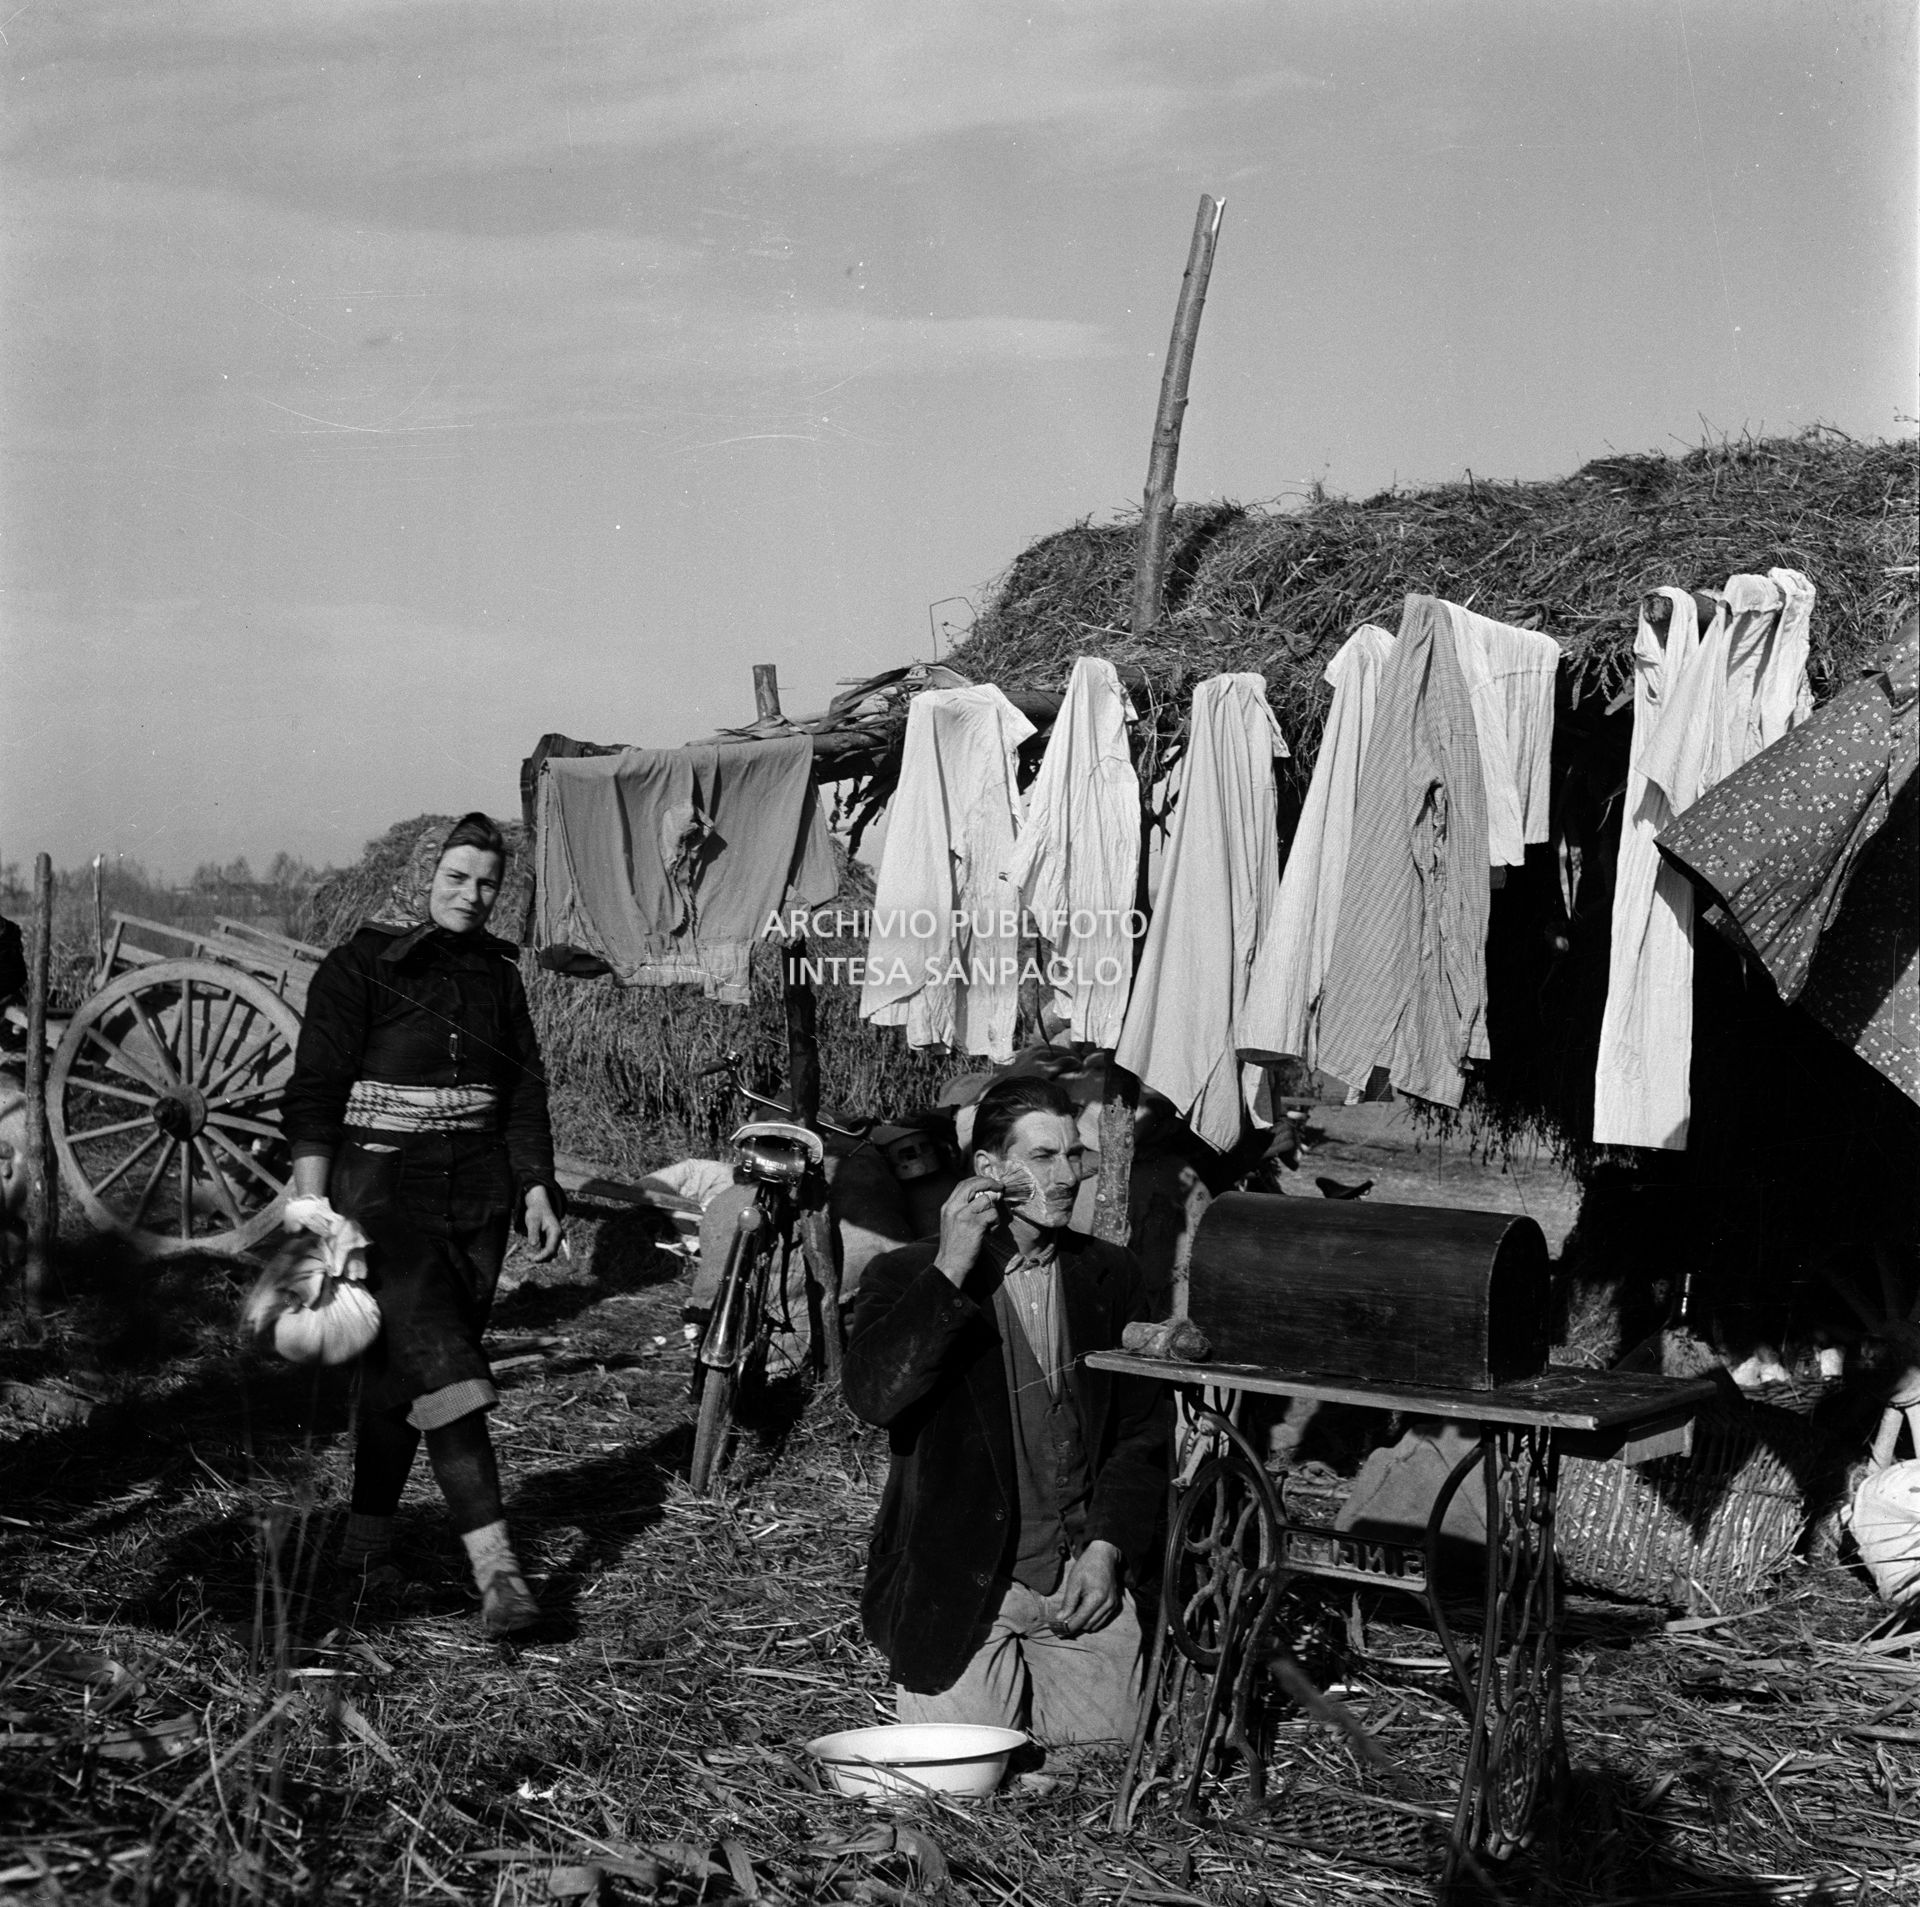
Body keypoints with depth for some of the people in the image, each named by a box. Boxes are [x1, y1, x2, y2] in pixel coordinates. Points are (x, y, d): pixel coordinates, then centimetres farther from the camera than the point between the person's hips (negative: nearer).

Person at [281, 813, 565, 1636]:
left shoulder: (496, 972, 10)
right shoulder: (359, 967, -5)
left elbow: (525, 1088, 15)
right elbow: (313, 1093, -7)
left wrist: (536, 1188, 8)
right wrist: (314, 1205, -14)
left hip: (477, 1198, 5)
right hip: (385, 1192, -5)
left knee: (399, 1370, 12)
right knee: (442, 1369, -14)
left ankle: (367, 1537, 26)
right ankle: (495, 1565, -18)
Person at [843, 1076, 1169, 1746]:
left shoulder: (1110, 1275, 7)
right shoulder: (906, 1276, -3)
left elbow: (1144, 1429, 8)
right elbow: (872, 1397, -21)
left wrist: (1107, 1548, -5)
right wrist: (950, 1272, -24)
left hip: (1085, 1576, 3)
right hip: (959, 1584, -3)